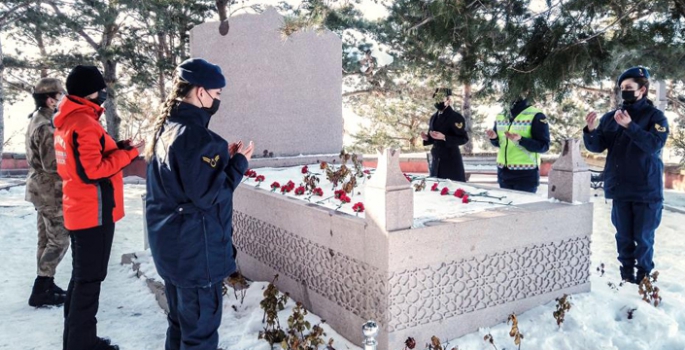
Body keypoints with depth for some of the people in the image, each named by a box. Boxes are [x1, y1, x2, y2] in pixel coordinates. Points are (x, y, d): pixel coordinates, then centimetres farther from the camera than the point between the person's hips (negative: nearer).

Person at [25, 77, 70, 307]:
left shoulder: (37, 120, 12)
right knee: (59, 240, -4)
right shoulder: (45, 126, -20)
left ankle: (45, 285, 24)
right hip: (51, 190, -10)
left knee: (47, 239, 15)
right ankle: (40, 292, 0)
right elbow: (51, 164, -23)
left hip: (42, 188, 10)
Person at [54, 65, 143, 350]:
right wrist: (128, 153, -17)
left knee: (81, 277, 18)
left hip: (80, 211, 11)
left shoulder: (67, 121, 14)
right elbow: (92, 170, -24)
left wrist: (118, 148, 5)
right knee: (89, 280, -2)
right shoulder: (83, 123, -19)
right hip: (93, 213, -11)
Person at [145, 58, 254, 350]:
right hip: (196, 252, -10)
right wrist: (238, 163, -11)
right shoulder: (195, 135, -21)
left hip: (170, 247, 10)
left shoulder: (165, 129, 9)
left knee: (179, 322, 23)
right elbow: (207, 194, -22)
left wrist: (222, 158, 8)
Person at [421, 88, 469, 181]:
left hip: (451, 159, -7)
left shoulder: (456, 117, -9)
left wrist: (444, 137, -24)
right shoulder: (434, 117, 13)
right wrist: (427, 138, -3)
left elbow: (464, 139, -14)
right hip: (436, 159, 7)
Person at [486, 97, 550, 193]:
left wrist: (520, 140, -26)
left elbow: (544, 146, -12)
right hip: (503, 172, 6)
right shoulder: (500, 116, 10)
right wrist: (494, 138, -4)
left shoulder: (536, 116, -8)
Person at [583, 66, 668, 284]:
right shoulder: (610, 117, 8)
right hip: (620, 188, 4)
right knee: (624, 237, 11)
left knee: (643, 237, 1)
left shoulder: (655, 116, -2)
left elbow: (654, 145, -18)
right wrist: (591, 130, -17)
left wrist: (630, 126, -28)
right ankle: (626, 276, 22)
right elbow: (597, 146, 3)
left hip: (646, 189, -3)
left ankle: (643, 278, 15)